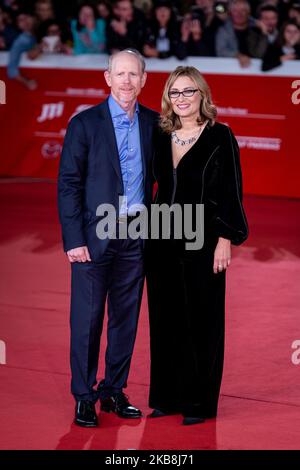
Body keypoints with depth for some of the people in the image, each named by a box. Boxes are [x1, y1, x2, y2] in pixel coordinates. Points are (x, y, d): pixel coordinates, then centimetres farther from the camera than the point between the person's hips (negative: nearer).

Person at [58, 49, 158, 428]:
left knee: (126, 318, 9)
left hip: (136, 236, 4)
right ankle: (84, 397, 9)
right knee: (87, 318, 0)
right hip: (94, 236, -3)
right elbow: (68, 185, -6)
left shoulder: (153, 123, 6)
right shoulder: (85, 124, -4)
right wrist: (74, 239, -11)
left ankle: (114, 391, 21)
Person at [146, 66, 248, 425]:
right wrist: (149, 233, 10)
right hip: (162, 240, 5)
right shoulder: (161, 138, 9)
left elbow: (231, 191, -7)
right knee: (165, 319, 9)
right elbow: (158, 187, 14)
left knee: (200, 321, 1)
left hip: (201, 241, -5)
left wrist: (225, 239, -12)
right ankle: (168, 396, 19)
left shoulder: (219, 137, -6)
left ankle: (199, 401, 9)